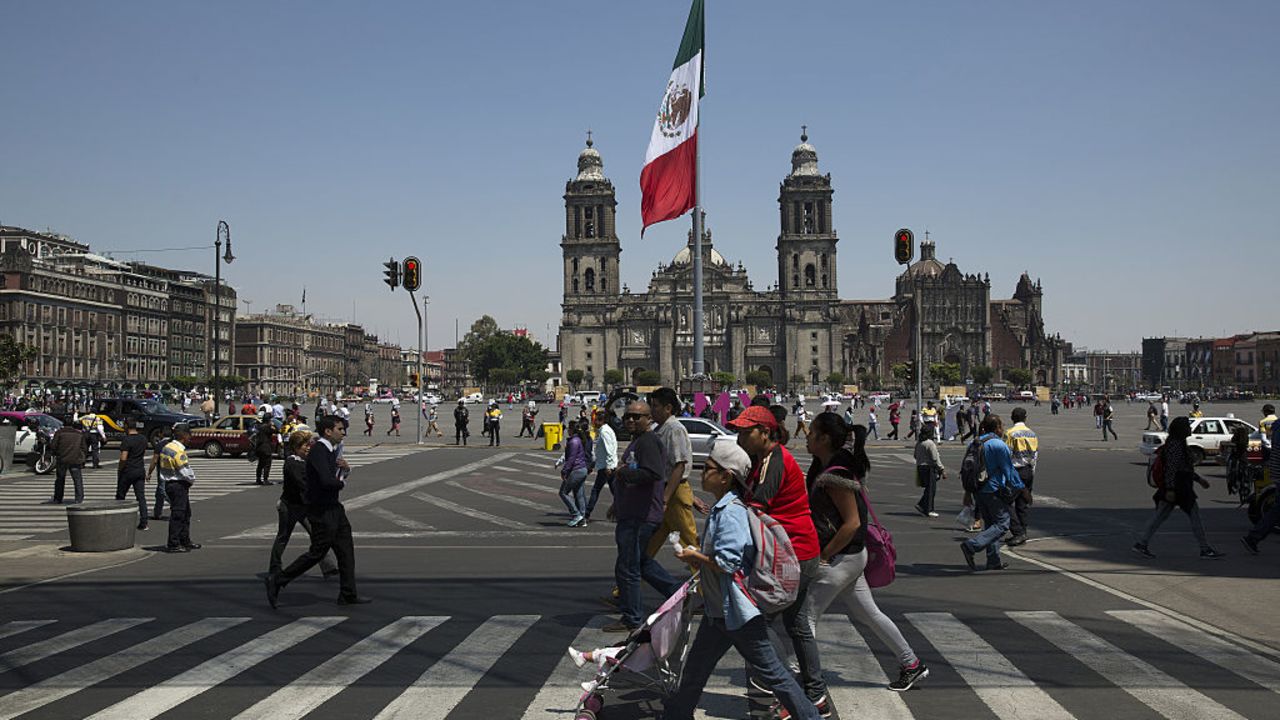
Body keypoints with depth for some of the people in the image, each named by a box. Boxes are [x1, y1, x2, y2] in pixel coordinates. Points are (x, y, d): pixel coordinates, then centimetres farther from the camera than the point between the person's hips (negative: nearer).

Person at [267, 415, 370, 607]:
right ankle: (277, 580, 10)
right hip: (321, 511, -10)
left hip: (333, 507, 10)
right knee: (317, 552, -3)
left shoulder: (332, 450, 11)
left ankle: (348, 595, 16)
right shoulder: (318, 451, -19)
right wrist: (342, 483, -10)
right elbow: (326, 481, -31)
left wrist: (346, 467, 2)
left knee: (346, 550, 10)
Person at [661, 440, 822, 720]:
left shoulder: (731, 512, -22)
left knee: (770, 671, 0)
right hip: (719, 610, 10)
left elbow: (727, 563, -27)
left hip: (739, 612, -10)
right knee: (695, 668, 18)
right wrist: (697, 555, 9)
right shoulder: (721, 508, 11)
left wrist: (695, 557, -12)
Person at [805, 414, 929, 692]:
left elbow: (852, 523, -24)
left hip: (841, 558, -10)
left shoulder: (835, 476, -23)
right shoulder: (824, 466, 7)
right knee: (868, 613, 18)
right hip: (851, 556, 10)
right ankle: (911, 664, 26)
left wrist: (823, 556, -17)